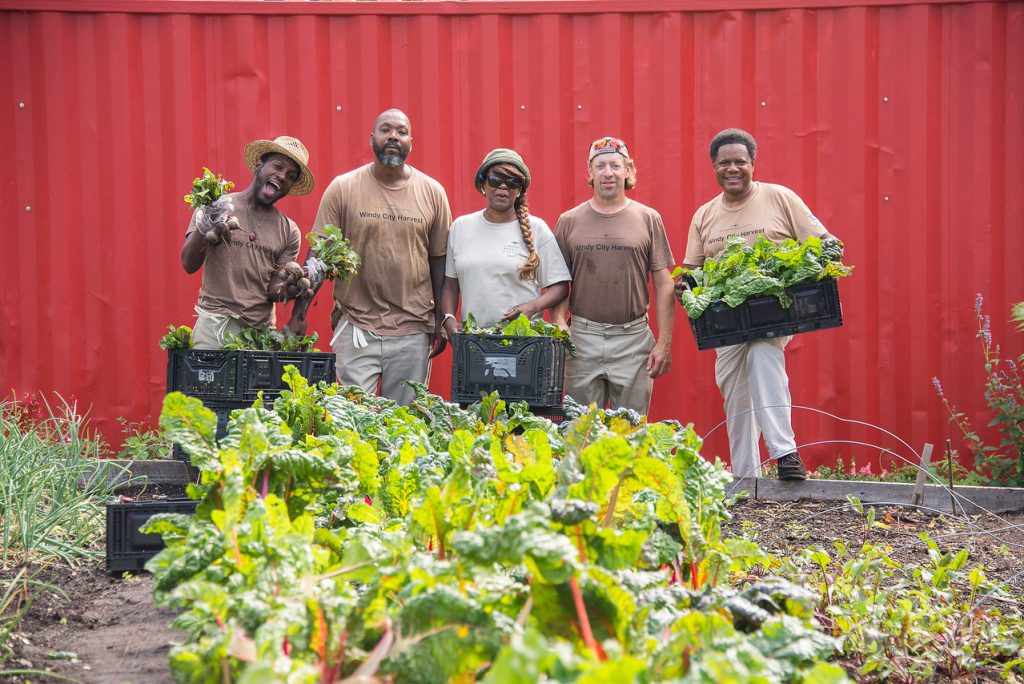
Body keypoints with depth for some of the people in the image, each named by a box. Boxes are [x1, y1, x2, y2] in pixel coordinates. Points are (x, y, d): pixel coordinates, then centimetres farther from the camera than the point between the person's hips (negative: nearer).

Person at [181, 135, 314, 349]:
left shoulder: (289, 232, 9)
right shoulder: (216, 208, 2)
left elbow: (275, 293, 7)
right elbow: (189, 265, -6)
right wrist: (203, 229, -23)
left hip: (261, 332, 3)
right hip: (215, 327, -2)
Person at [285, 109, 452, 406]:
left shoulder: (432, 192, 5)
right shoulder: (342, 188, 1)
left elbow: (439, 259, 9)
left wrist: (441, 321, 6)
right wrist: (299, 312, -5)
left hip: (413, 330, 1)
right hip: (356, 327, -1)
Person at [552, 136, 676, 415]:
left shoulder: (649, 219, 4)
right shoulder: (569, 221, 7)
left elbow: (664, 285, 4)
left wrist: (664, 343, -2)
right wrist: (559, 323, -9)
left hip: (634, 337, 0)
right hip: (583, 338, 1)